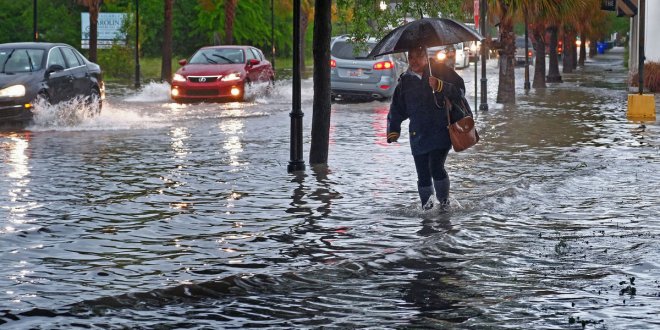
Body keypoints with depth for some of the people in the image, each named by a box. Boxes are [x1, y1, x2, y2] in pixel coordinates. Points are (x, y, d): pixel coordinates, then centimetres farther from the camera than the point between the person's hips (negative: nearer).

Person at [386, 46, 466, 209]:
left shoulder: (440, 71, 3)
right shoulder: (405, 81, 12)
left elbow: (460, 90, -4)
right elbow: (396, 109, 17)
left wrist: (440, 86, -19)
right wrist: (393, 131, 8)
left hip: (441, 132, -3)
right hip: (418, 135, 3)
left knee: (436, 167, -17)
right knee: (423, 174, 1)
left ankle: (444, 201, 1)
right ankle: (426, 204, 18)